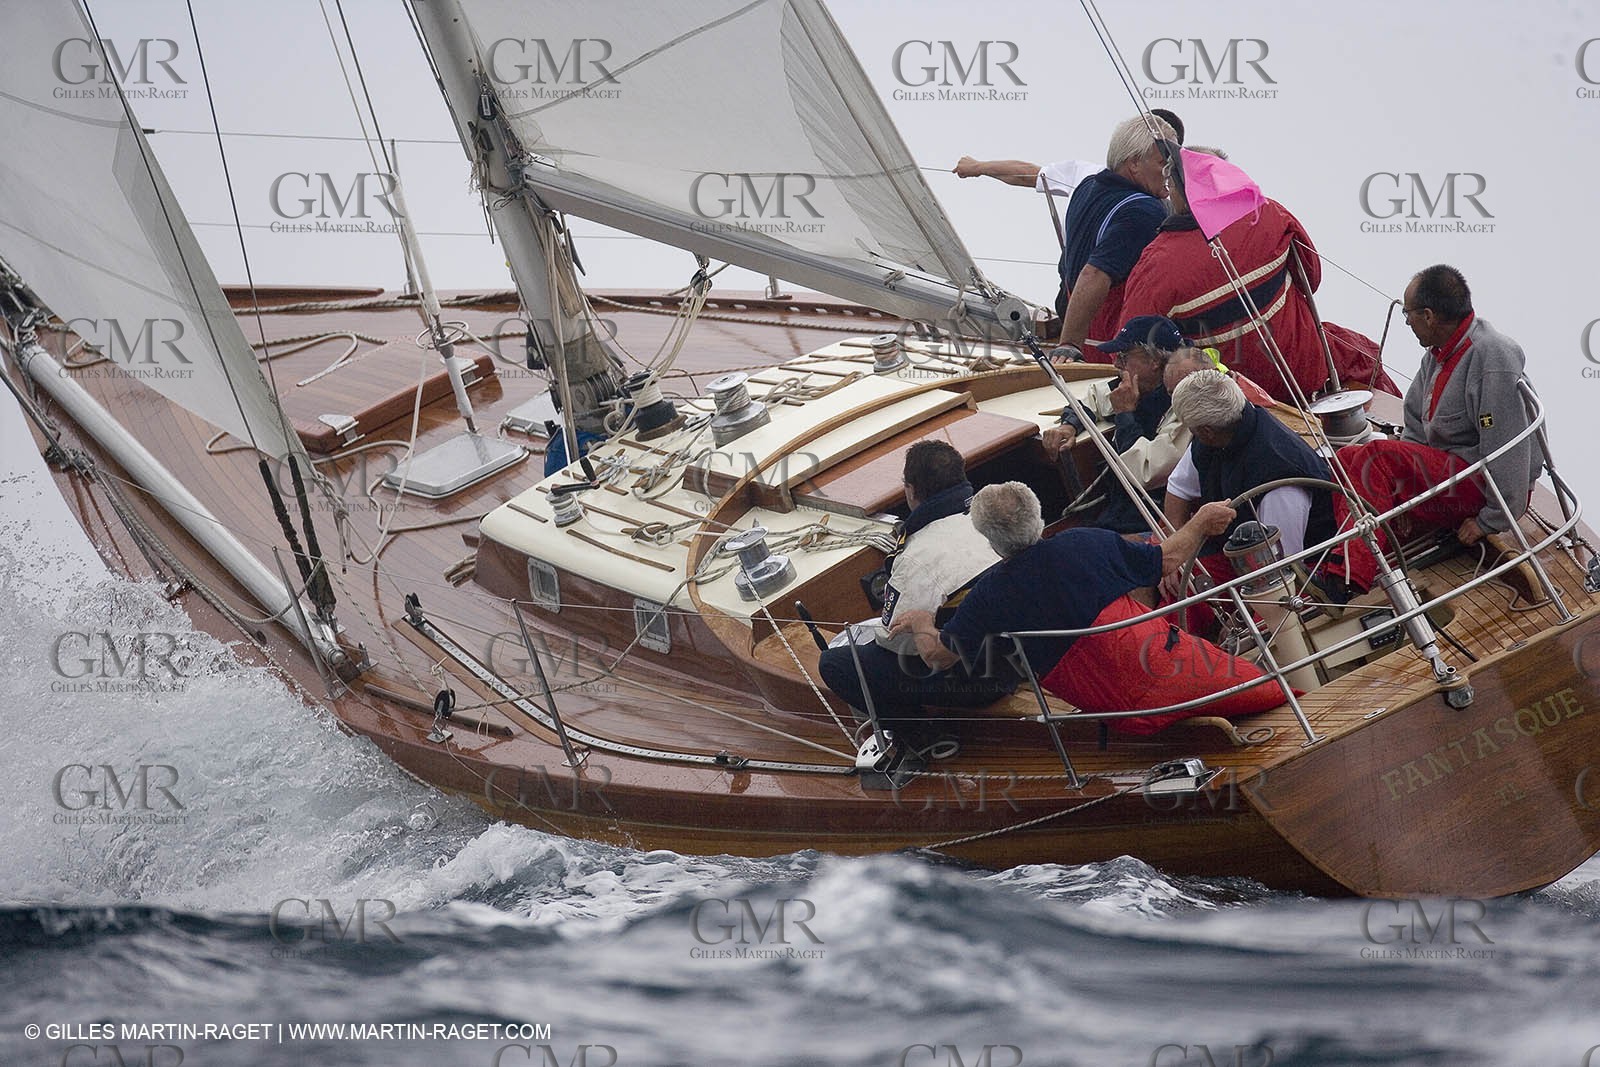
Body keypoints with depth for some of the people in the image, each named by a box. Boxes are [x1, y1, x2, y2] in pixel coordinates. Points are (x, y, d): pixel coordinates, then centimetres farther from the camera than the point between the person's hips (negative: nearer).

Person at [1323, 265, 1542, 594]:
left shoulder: (1493, 358, -21)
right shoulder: (1438, 352, 9)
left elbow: (1509, 452, -23)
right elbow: (1416, 425, 16)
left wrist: (1491, 521, -19)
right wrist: (1403, 492, 5)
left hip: (1487, 488, -10)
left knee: (1376, 456, -24)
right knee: (1347, 458, -3)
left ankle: (1349, 578, -30)